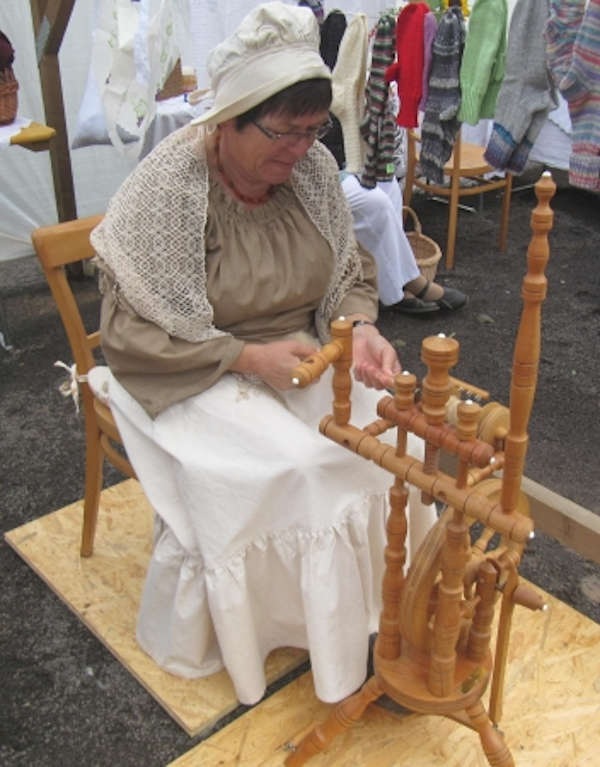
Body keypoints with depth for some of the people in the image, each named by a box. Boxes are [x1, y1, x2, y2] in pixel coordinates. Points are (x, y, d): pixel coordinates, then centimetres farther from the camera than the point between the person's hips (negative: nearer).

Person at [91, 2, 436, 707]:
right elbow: (129, 336, -17)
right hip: (196, 379, -5)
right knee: (297, 470, -26)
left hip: (303, 356, 5)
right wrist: (247, 357, -24)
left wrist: (358, 327, -15)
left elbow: (351, 270, 7)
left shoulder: (311, 167, -5)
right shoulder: (167, 188, -20)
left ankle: (377, 611, 5)